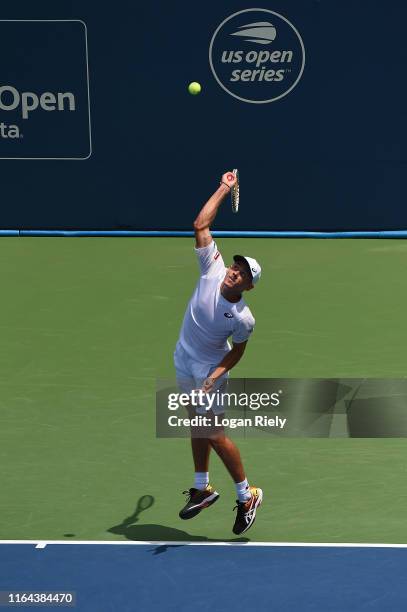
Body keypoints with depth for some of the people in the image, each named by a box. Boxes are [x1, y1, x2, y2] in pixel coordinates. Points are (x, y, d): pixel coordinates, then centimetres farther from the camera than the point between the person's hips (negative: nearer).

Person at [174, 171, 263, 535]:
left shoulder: (243, 318, -26)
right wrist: (224, 189, -11)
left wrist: (214, 376, -23)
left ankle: (247, 495, 14)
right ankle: (202, 489, 32)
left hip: (207, 374, -6)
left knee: (214, 434, 0)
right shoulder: (213, 270, -15)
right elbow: (201, 226, -13)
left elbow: (237, 351, -10)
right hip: (185, 367, 6)